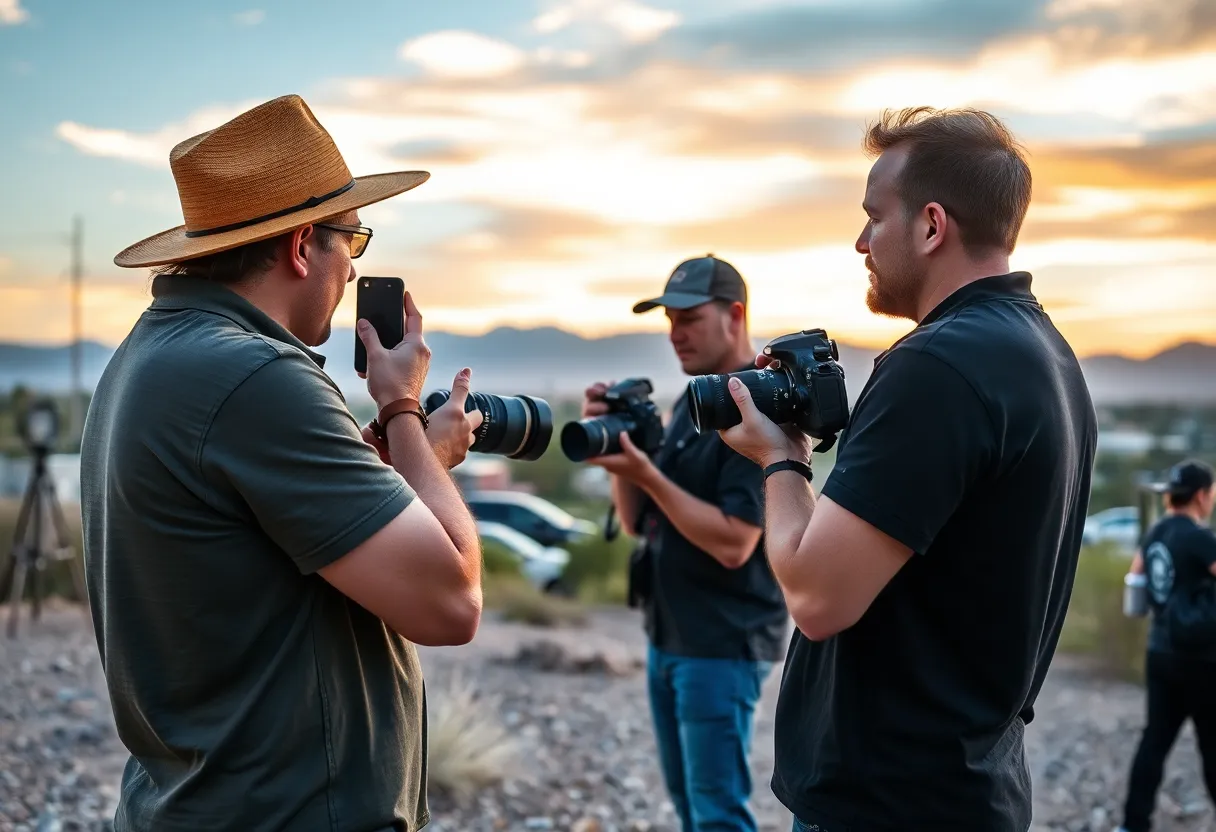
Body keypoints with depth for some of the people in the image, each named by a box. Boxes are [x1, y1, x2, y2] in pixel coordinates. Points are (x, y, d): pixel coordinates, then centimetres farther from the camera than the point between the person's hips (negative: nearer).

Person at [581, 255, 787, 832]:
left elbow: (733, 543, -23)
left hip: (724, 645, -9)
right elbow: (637, 523, 10)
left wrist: (647, 474, -24)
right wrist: (618, 441, -5)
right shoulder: (689, 404, 11)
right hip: (668, 637, 9)